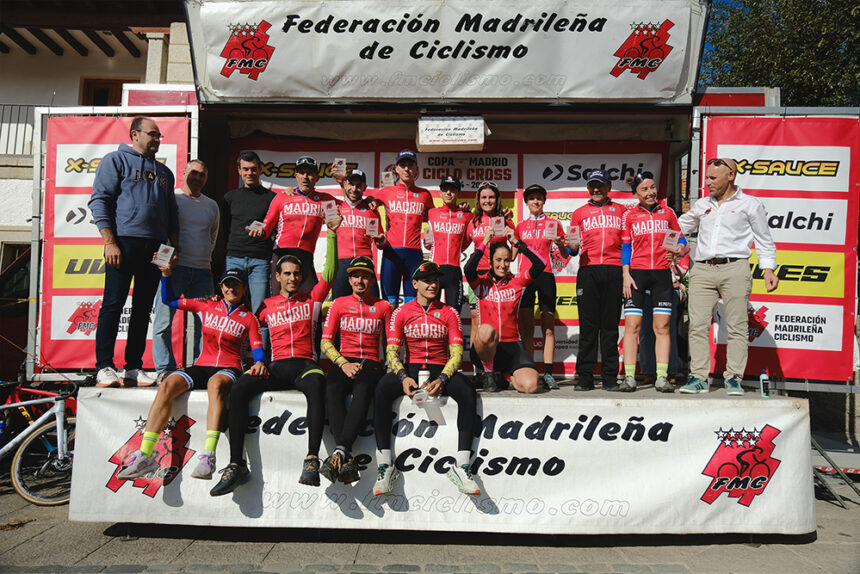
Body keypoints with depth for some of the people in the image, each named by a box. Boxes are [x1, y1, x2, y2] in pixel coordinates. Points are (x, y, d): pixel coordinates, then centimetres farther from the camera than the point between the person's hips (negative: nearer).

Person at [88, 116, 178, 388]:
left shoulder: (164, 171, 23)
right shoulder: (116, 160, 6)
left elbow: (172, 213, 24)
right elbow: (99, 201, -2)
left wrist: (175, 246, 11)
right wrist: (110, 242, -12)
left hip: (155, 247, 5)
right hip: (124, 241, -5)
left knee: (143, 309, 5)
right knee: (113, 304, -6)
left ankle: (134, 367, 9)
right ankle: (105, 367, -3)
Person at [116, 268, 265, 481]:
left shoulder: (249, 318, 11)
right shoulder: (207, 305, 17)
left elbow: (257, 349, 1)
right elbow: (170, 300, 21)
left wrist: (259, 363, -21)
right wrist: (166, 274, 7)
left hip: (228, 370, -3)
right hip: (201, 367, 3)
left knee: (215, 384, -39)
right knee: (166, 386, -27)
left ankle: (208, 456, -50)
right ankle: (145, 454, -28)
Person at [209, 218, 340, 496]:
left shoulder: (312, 300, 17)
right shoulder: (268, 305, 20)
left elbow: (330, 271, 9)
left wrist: (331, 233, 4)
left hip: (305, 365, -2)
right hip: (276, 367, 2)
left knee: (316, 385, -38)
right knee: (239, 388, -27)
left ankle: (312, 460, -42)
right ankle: (237, 464, -26)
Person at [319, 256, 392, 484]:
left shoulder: (383, 306, 14)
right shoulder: (339, 303, 14)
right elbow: (325, 342, 8)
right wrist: (344, 364, -9)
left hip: (371, 363, -1)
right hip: (343, 361, 1)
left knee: (363, 390, -36)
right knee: (332, 389, -34)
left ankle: (339, 452, -47)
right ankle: (347, 460, -42)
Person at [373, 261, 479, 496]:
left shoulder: (449, 313, 6)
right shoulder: (401, 313, 6)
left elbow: (456, 353, -1)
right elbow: (392, 352, -1)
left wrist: (442, 380, -20)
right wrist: (404, 378, -21)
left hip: (441, 369, 1)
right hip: (410, 369, 0)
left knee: (468, 393, -30)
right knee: (382, 389, -31)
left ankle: (461, 467, -28)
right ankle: (385, 465, -27)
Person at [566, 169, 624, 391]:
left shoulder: (620, 210, 16)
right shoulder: (579, 213, 17)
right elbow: (574, 249, 14)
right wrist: (572, 247, -9)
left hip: (614, 270, 0)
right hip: (588, 270, 0)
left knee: (610, 324, 1)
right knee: (588, 324, -2)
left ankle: (610, 377, 6)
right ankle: (584, 377, 2)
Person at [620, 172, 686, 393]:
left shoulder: (668, 212, 10)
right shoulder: (629, 215, 8)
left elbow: (680, 239, 15)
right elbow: (625, 246, 7)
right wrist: (626, 274, -3)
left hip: (662, 273, 1)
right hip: (637, 273, -1)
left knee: (662, 327, -1)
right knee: (632, 325, -5)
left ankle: (662, 377, 3)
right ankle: (629, 377, -2)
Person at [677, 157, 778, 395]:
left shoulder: (750, 204, 10)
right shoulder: (702, 205, 20)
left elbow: (763, 239, 11)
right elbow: (677, 227, 31)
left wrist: (768, 269, 1)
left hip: (735, 269, -3)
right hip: (702, 270, 3)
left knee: (737, 326, -4)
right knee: (697, 325, -4)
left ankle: (733, 378, 3)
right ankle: (698, 378, -1)